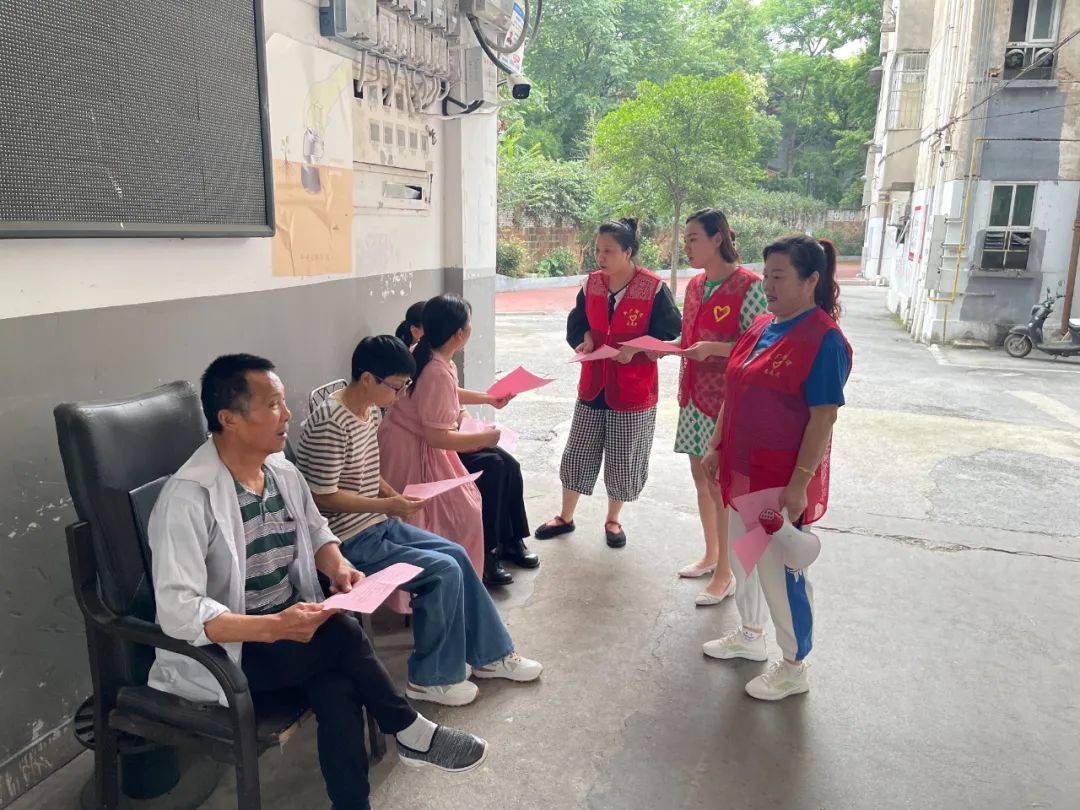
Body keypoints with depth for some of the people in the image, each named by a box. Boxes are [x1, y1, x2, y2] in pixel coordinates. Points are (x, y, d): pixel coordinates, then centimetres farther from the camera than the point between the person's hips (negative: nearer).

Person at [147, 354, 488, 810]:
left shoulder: (284, 473, 1)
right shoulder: (188, 498, -22)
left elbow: (316, 532, 15)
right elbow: (178, 613, -26)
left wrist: (338, 568, -7)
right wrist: (274, 627, -34)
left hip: (290, 628, 6)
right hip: (221, 654, -5)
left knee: (340, 691, -24)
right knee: (343, 635, -25)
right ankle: (410, 733, -2)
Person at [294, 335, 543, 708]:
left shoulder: (372, 411, 6)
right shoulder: (330, 424, -23)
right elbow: (323, 496, -21)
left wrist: (395, 495, 0)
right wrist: (386, 504, -19)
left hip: (378, 524, 9)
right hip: (350, 540, -9)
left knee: (456, 555, 2)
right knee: (444, 571, -15)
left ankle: (490, 655, 17)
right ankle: (431, 678, 3)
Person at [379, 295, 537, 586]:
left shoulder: (431, 354, 1)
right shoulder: (437, 372, -30)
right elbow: (437, 437, -29)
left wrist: (488, 398, 22)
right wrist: (483, 438, -17)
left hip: (429, 442, 10)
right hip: (415, 453, -10)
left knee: (505, 465, 3)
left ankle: (509, 541, 15)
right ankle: (482, 559, 5)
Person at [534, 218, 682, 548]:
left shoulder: (654, 288, -12)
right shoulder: (591, 285, 3)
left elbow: (671, 332, -10)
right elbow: (576, 323, 13)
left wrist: (636, 349, -23)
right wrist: (585, 338, -9)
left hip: (633, 391, -4)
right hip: (593, 385, 4)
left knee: (623, 460, 8)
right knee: (577, 454, 11)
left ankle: (613, 521, 30)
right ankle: (565, 517, 29)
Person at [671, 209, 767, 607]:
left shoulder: (748, 285, -14)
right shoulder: (695, 285, 9)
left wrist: (714, 349, -26)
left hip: (726, 399, -7)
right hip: (694, 394, 8)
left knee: (721, 485, 0)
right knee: (701, 477, 16)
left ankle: (725, 574, 15)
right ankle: (711, 554, 34)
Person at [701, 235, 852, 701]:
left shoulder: (823, 339, -17)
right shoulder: (761, 327, 7)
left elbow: (824, 417, -19)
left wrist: (799, 483, -21)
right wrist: (717, 447, 14)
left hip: (783, 480, -8)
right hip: (744, 470, 8)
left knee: (780, 570, 4)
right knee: (742, 556, 20)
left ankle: (794, 669, 23)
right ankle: (750, 636, 42)